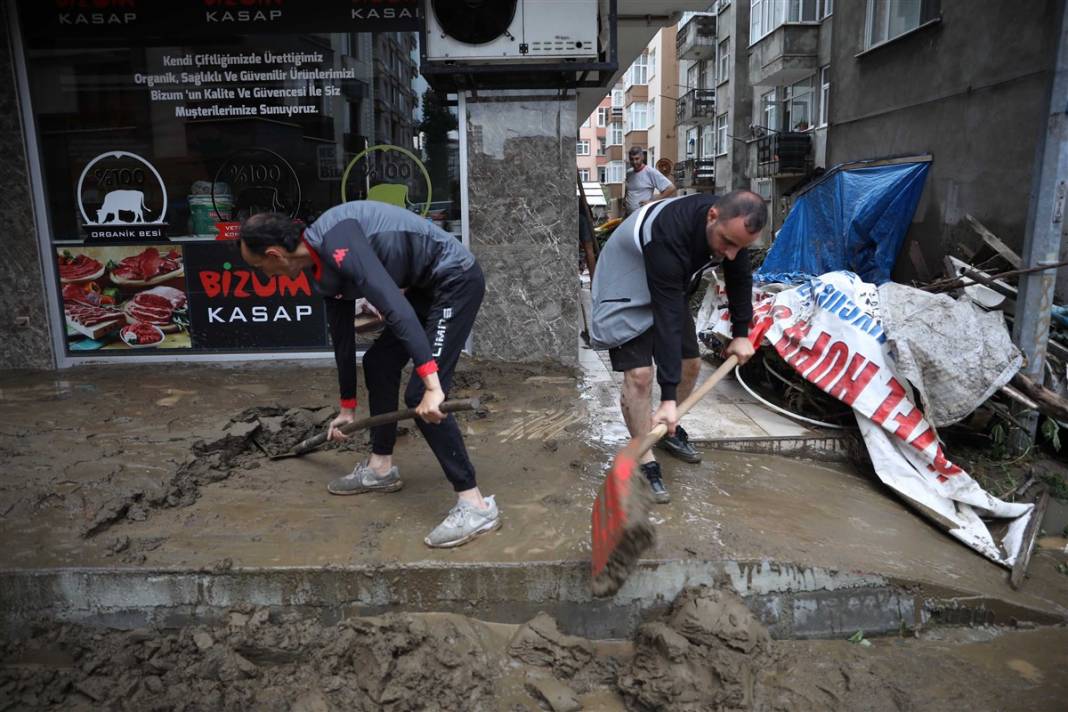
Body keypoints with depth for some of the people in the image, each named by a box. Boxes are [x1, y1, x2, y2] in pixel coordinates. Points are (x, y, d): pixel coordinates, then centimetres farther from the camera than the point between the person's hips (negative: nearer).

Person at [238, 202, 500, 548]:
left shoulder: (335, 242, -22)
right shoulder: (327, 271, 9)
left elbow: (395, 307, -33)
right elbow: (342, 335, 19)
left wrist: (431, 383, -37)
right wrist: (347, 406, 27)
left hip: (455, 280, -10)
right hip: (427, 285, 10)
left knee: (420, 395, -13)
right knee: (378, 361, 16)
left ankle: (475, 504, -7)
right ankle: (381, 466, 31)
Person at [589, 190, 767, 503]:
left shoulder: (733, 224, -19)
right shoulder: (668, 237, -42)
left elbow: (739, 278, 1)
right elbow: (666, 317, -43)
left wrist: (741, 333, 6)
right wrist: (668, 397, -42)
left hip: (671, 290, 7)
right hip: (627, 294, -7)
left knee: (690, 364, 10)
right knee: (639, 374, -18)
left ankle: (668, 430, 32)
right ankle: (645, 462, -6)